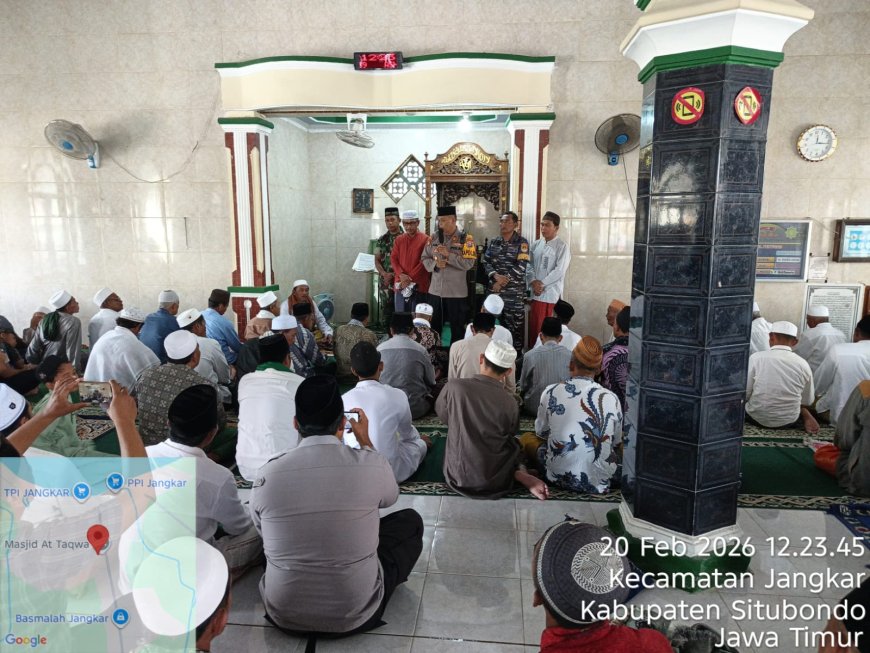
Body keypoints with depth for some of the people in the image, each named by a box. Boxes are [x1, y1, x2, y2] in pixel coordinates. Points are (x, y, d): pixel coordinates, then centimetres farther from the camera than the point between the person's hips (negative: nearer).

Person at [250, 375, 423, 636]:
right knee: (410, 520, 17)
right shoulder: (371, 463, -17)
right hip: (356, 616, -1)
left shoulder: (267, 474, -13)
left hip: (283, 615, 2)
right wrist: (365, 441, 18)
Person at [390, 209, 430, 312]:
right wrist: (401, 274, -11)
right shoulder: (399, 239, 12)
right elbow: (393, 258, 7)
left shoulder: (425, 239, -2)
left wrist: (410, 279, -12)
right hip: (401, 285, 4)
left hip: (418, 285, -4)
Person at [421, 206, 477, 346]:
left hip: (457, 292, -4)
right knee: (433, 326, 15)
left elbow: (469, 263, -16)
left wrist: (449, 255, -19)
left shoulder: (465, 238, -7)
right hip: (435, 291, 4)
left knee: (457, 328, 8)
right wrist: (435, 264, -13)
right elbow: (424, 258, 7)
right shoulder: (434, 238, 6)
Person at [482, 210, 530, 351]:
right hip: (494, 290, 4)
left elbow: (521, 266, -11)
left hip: (514, 292, -4)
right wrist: (496, 276, -14)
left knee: (515, 325, -1)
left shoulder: (521, 243, -3)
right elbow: (486, 262, 5)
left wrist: (503, 281, -13)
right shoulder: (493, 242, 12)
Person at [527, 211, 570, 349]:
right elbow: (529, 266, 7)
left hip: (552, 293, -5)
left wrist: (542, 283, -13)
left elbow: (559, 270, -13)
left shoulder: (562, 247, -6)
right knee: (535, 325, 9)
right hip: (536, 292, 5)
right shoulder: (536, 244, 10)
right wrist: (533, 282, -9)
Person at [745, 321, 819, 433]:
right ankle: (804, 414, 11)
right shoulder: (803, 364, -6)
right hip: (788, 421, 4)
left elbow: (744, 393, -12)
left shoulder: (756, 358, -14)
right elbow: (808, 402, 5)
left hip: (757, 418, -4)